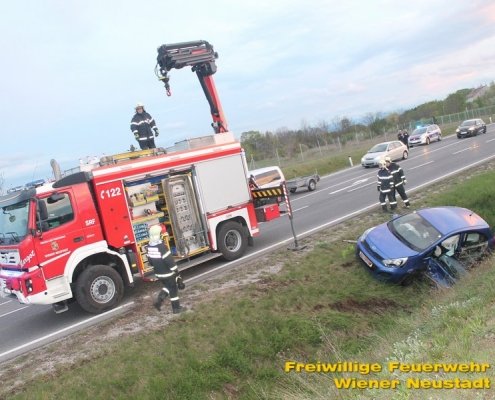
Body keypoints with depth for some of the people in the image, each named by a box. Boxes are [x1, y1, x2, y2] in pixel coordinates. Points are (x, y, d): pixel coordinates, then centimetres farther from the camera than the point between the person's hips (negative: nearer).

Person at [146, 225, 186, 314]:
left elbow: (150, 260, 11)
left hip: (158, 274, 8)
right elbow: (169, 260, -23)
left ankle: (158, 300, 11)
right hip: (168, 273, -7)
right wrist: (176, 272, -14)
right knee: (173, 290, 8)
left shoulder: (149, 246, 0)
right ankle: (176, 308, 17)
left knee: (167, 286, 26)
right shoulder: (161, 246, -25)